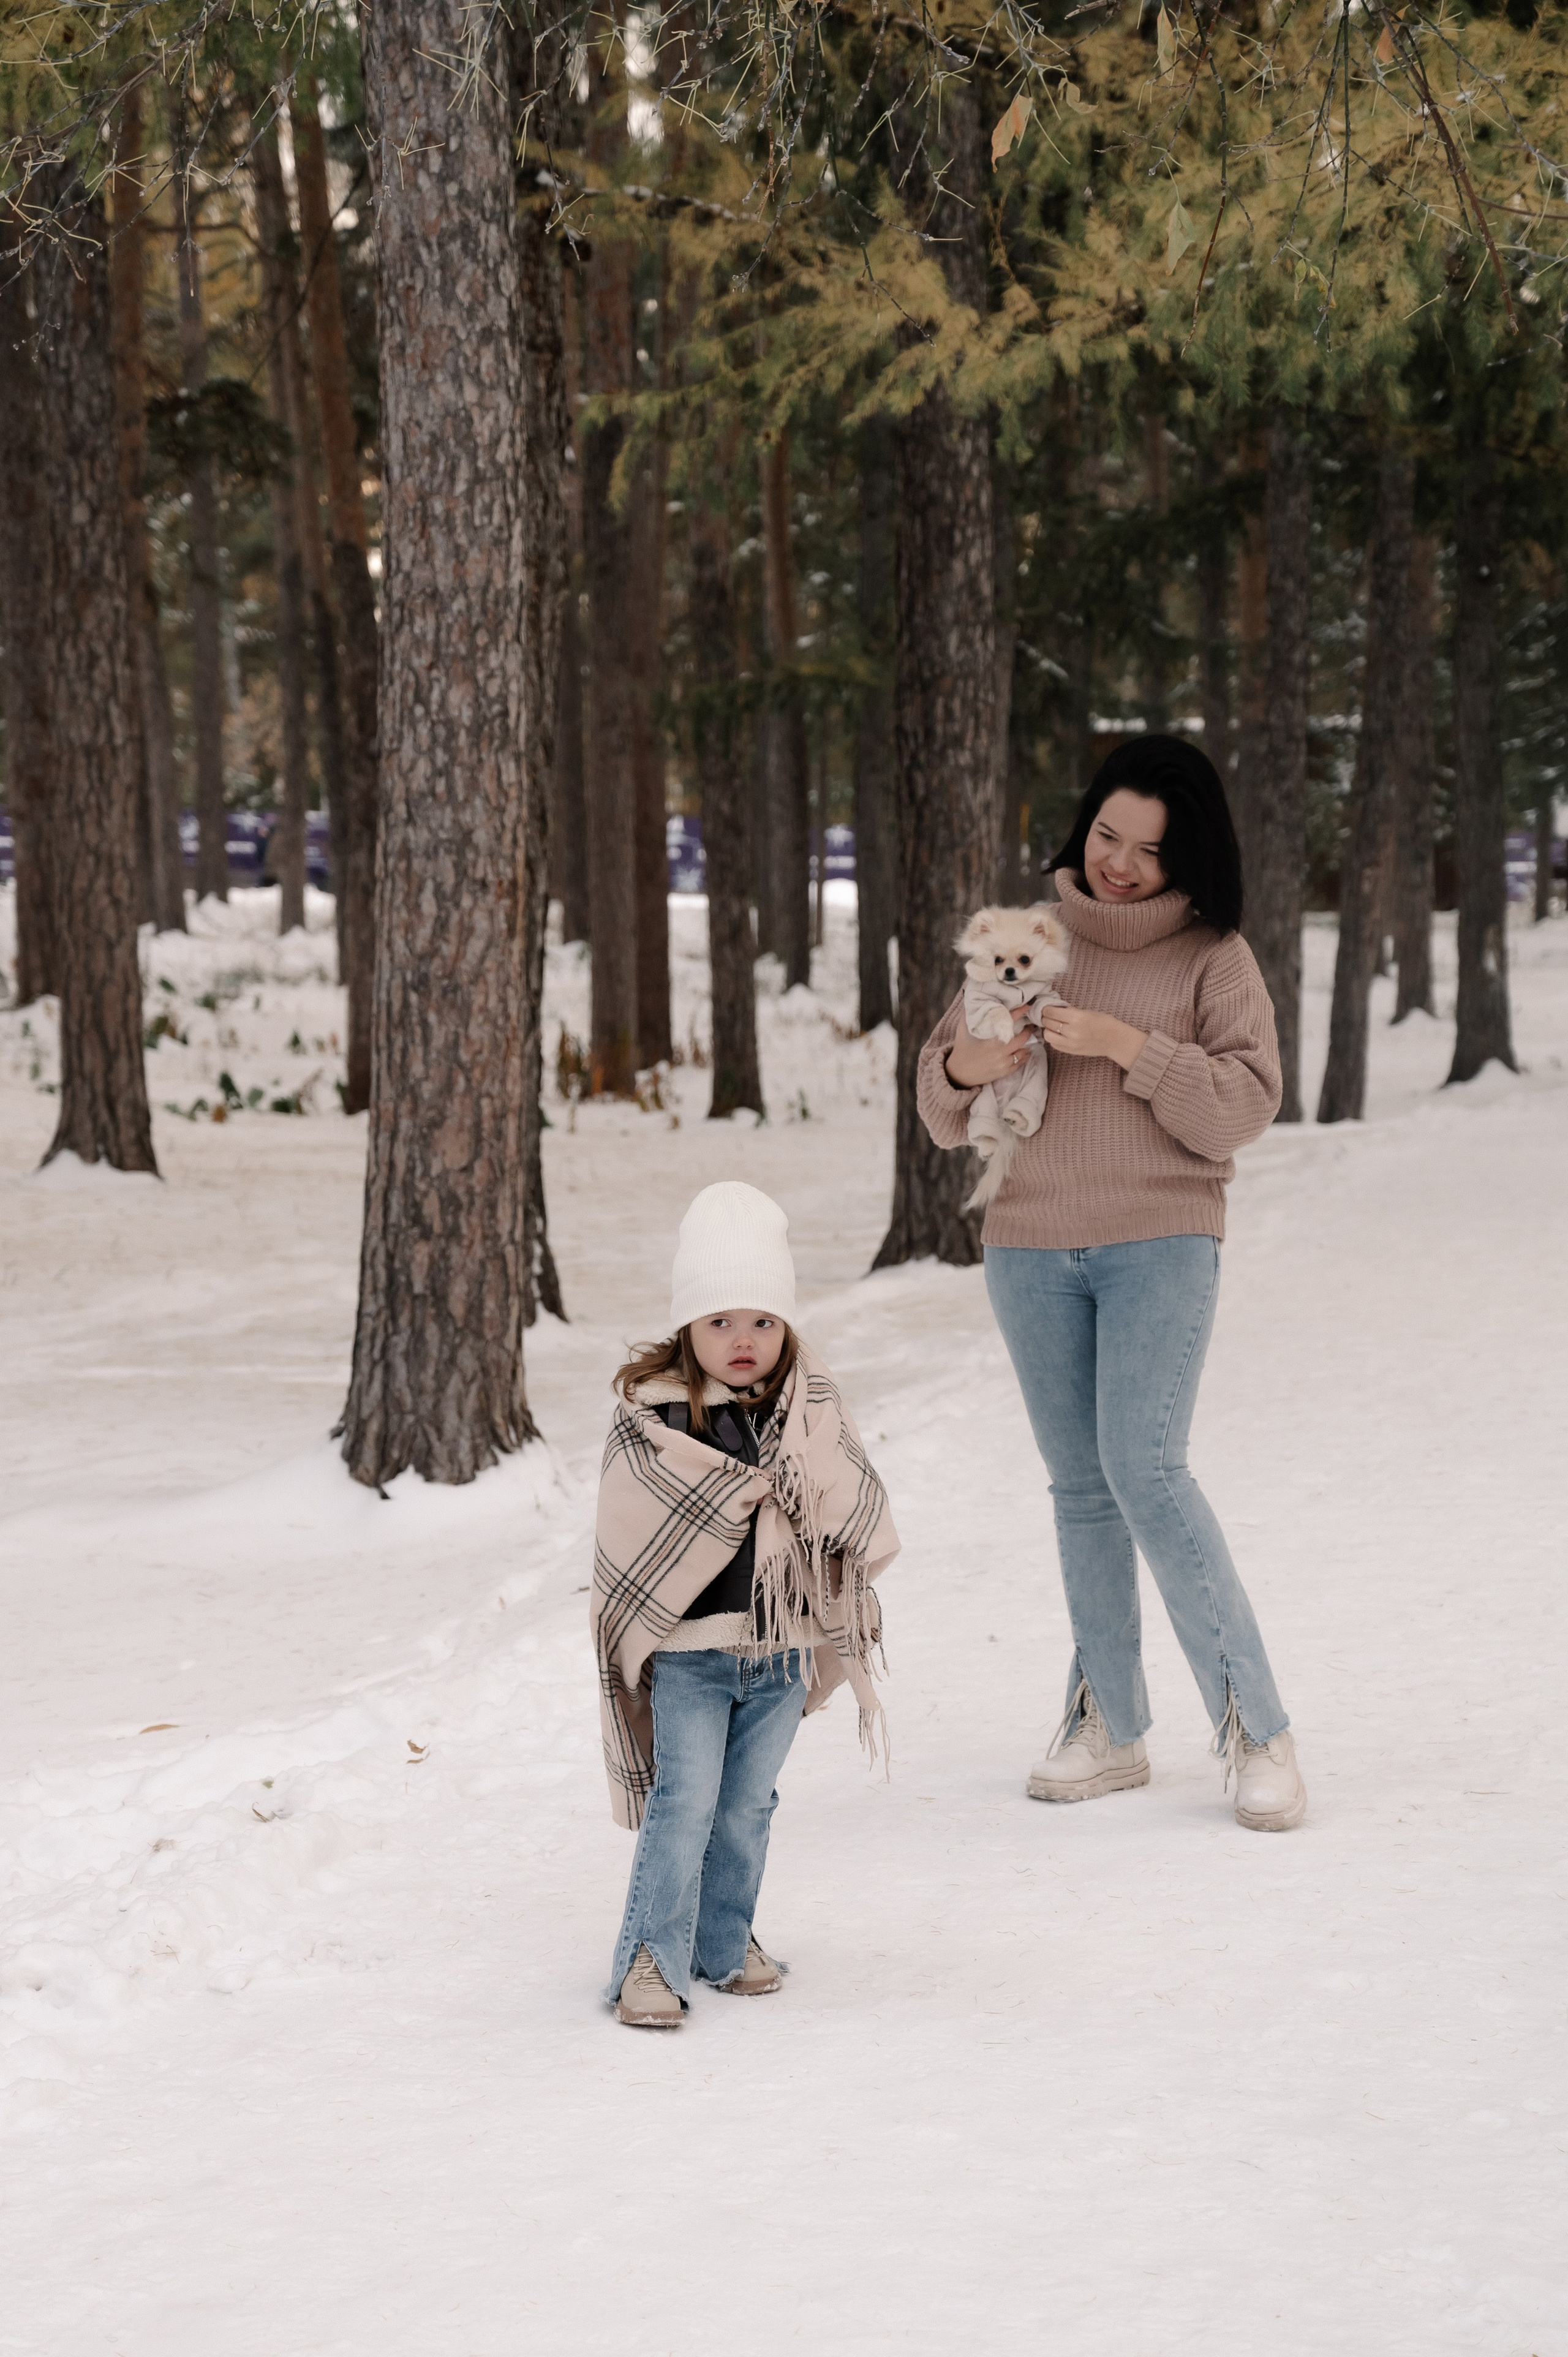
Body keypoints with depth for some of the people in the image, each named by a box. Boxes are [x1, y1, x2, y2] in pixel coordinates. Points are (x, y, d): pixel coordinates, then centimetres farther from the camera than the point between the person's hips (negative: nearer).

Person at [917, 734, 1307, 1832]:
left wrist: (1124, 1045, -20)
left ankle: (1257, 1728, -12)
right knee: (1080, 1485, 8)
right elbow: (946, 1108, 11)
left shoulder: (1214, 956, 0)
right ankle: (1110, 1725, 15)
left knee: (1146, 1469, -16)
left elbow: (1242, 1106, -11)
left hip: (1160, 1240, -4)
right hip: (1032, 1246, 4)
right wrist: (962, 1065, -12)